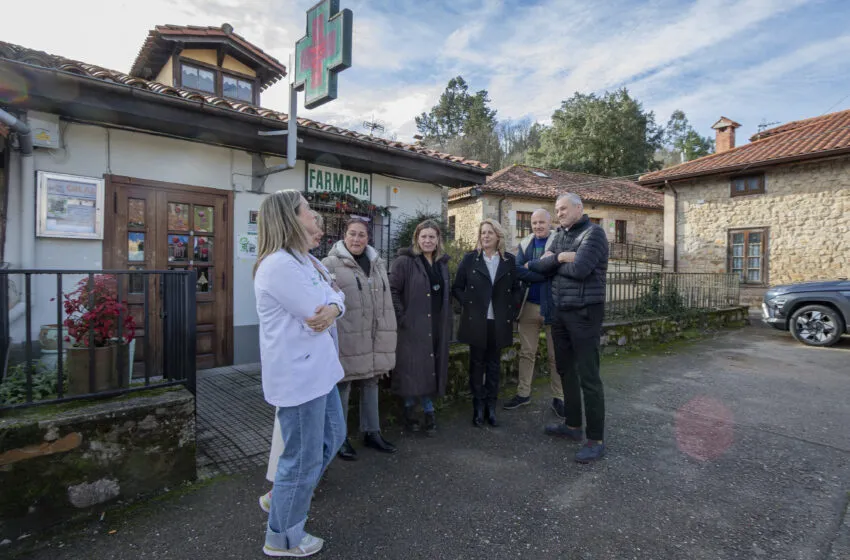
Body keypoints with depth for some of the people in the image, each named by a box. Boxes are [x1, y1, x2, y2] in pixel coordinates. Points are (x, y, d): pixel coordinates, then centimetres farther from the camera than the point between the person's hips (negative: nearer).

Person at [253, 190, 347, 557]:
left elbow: (332, 297, 7)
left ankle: (286, 498, 42)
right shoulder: (278, 264, -21)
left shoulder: (299, 260, 13)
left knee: (332, 438, 23)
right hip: (298, 373, -10)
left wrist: (333, 308, -15)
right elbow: (314, 310, -23)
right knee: (303, 458, 6)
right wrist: (326, 305, -1)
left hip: (316, 367, 10)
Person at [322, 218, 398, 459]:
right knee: (342, 387, 7)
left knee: (371, 384, 16)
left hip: (373, 337, 6)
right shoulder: (330, 264, -7)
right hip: (346, 338, -6)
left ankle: (371, 432, 32)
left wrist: (386, 335, 12)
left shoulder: (377, 263, 12)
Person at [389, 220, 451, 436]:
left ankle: (428, 411, 25)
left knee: (431, 369, 11)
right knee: (413, 370, 2)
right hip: (413, 327, -5)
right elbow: (392, 290, -12)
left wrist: (448, 322, 12)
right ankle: (410, 410, 21)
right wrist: (401, 317, -15)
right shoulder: (405, 261, -7)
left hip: (437, 328, 5)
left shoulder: (442, 263, 12)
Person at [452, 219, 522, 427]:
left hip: (499, 322, 1)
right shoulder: (469, 258, 0)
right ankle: (478, 407, 19)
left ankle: (491, 406, 21)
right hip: (476, 321, -1)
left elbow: (516, 289, 10)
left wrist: (512, 310, -2)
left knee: (494, 364, 10)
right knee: (477, 364, 8)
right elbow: (457, 288, 3)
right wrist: (469, 304, -8)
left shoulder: (510, 260, 4)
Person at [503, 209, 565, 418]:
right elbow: (517, 271, -6)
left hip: (552, 306, -3)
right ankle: (523, 393, 27)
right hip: (529, 306, 4)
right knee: (526, 353, 13)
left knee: (556, 355, 7)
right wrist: (542, 271, -17)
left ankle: (558, 398, 21)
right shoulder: (524, 244, 8)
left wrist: (530, 268, -14)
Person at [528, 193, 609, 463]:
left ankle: (596, 439, 8)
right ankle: (572, 425, 30)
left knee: (588, 376, -4)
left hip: (585, 312, -8)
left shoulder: (593, 233, -9)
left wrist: (554, 261, -7)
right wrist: (560, 258, -14)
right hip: (560, 311, 8)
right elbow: (540, 265, 2)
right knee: (566, 369, 15)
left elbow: (580, 269, -23)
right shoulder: (560, 235, 12)